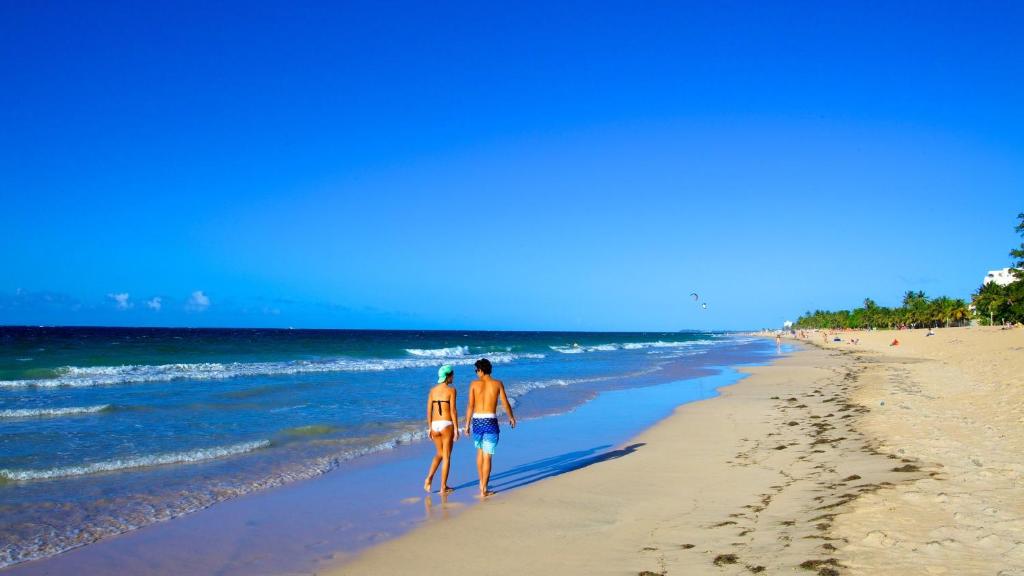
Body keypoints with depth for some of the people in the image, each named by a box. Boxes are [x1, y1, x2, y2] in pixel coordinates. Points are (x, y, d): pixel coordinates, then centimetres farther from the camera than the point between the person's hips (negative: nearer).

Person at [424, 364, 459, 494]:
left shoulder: (432, 390, 8)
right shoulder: (451, 390, -7)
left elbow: (429, 410, 8)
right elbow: (453, 410, -11)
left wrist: (429, 428, 16)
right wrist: (456, 429, -7)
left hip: (435, 425, 5)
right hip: (446, 425, -5)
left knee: (440, 453, 23)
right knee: (447, 456, 6)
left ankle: (429, 478, 5)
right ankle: (443, 487, 11)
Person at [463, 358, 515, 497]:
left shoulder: (474, 384, 0)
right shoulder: (497, 384, 1)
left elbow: (470, 405, -3)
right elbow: (505, 404, 4)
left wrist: (467, 424, 2)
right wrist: (511, 417, 21)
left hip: (477, 421, 2)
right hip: (490, 421, -2)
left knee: (480, 451, 24)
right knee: (487, 456, 0)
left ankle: (481, 483, 32)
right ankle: (484, 490, -1)